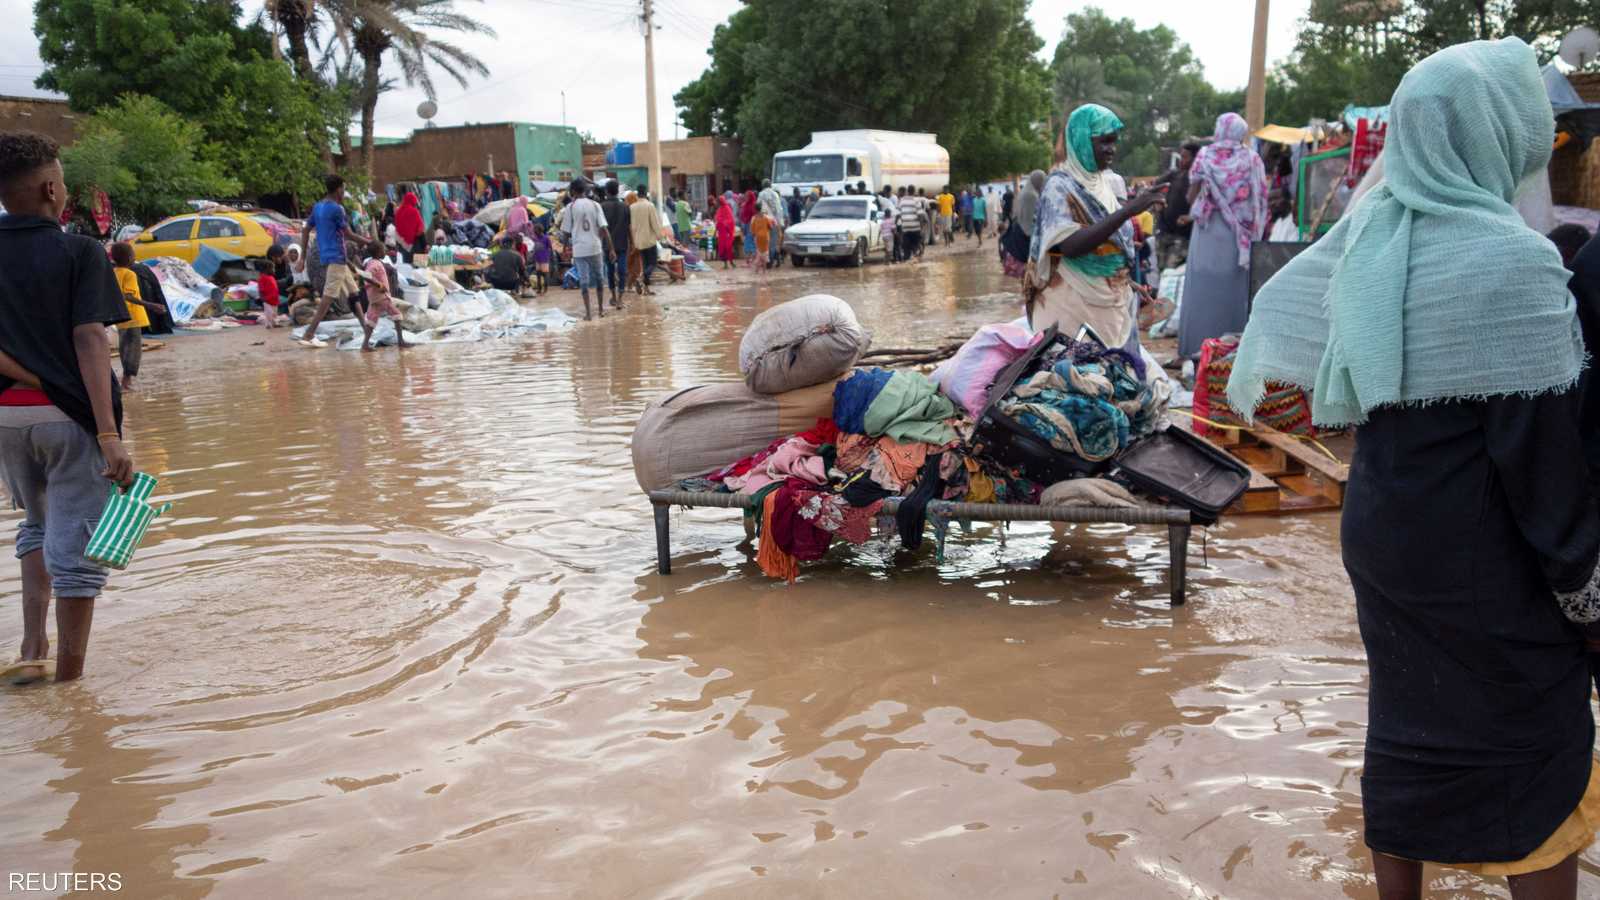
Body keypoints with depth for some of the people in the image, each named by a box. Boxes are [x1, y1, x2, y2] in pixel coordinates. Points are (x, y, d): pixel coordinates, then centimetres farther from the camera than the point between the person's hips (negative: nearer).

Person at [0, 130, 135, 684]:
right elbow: (89, 339, -17)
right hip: (70, 415, -5)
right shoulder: (79, 252, -8)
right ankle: (68, 679, 8)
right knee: (75, 550, 2)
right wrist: (110, 434, -22)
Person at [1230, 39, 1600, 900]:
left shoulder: (1371, 229, -1)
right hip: (1482, 550, -7)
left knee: (1408, 728, 19)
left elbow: (1283, 300, 14)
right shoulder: (1509, 258, -20)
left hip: (1382, 524, 7)